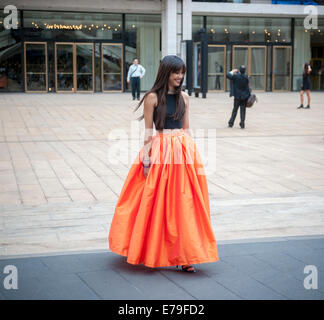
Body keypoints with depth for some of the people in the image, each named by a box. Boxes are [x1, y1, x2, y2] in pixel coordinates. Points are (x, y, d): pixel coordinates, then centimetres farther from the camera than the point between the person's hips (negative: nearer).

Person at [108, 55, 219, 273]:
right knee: (157, 203, 2)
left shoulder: (184, 97, 11)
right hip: (160, 152, -4)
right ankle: (151, 252, 18)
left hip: (182, 152, 4)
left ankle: (183, 255, 8)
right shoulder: (153, 97, -3)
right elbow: (148, 131, -4)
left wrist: (192, 151, 11)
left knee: (183, 203, 2)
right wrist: (146, 158, -9)